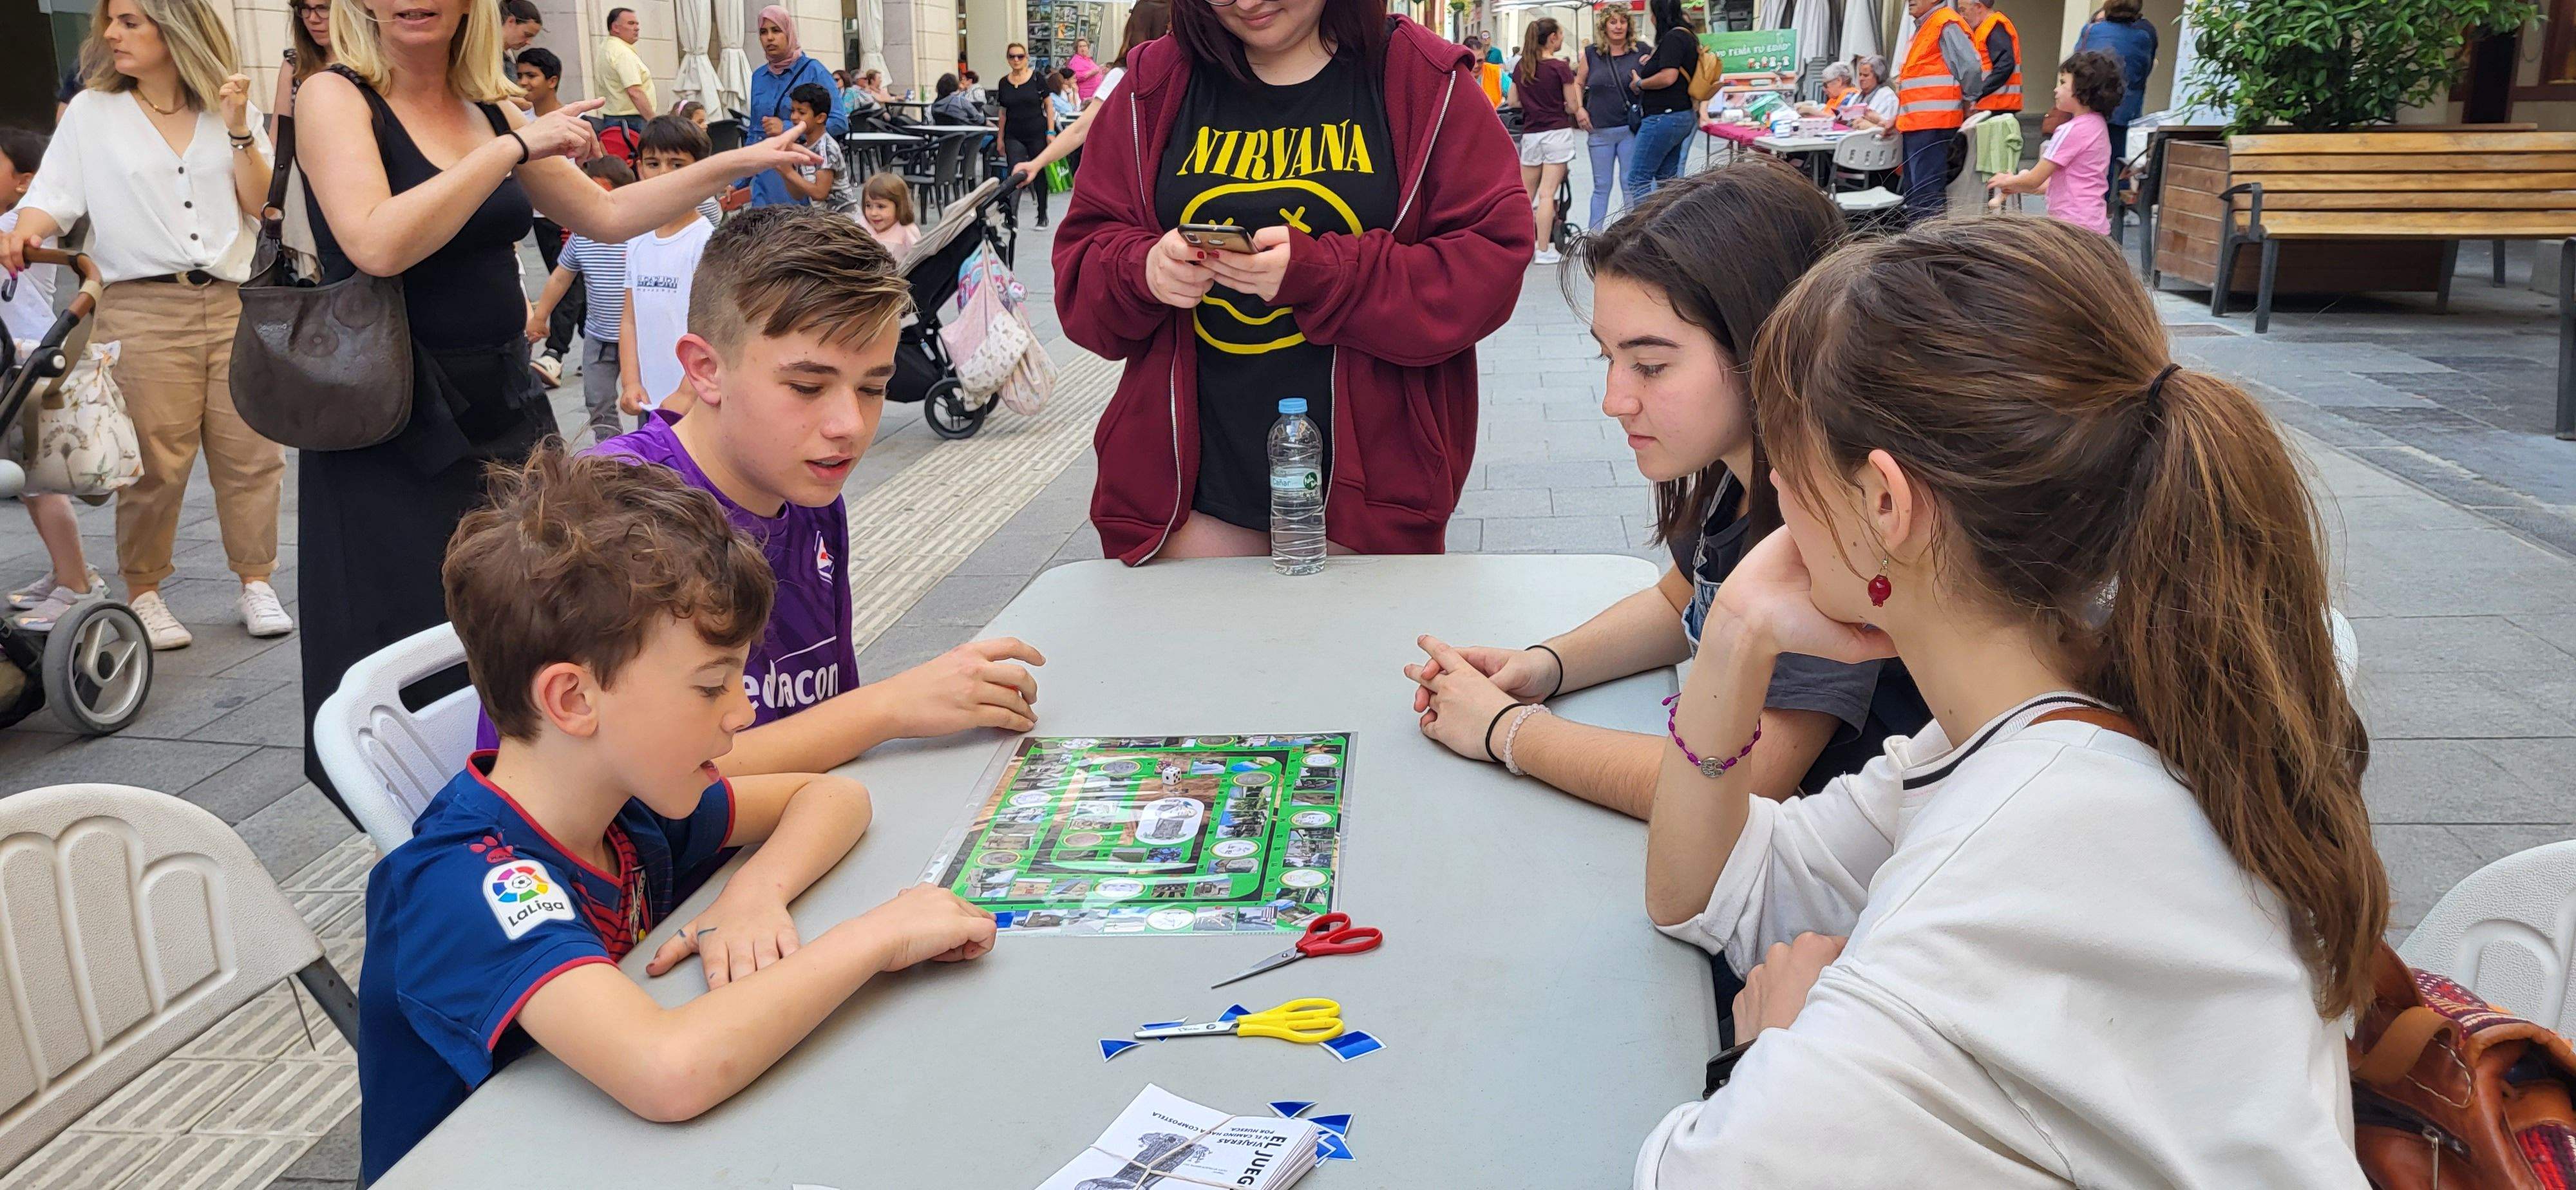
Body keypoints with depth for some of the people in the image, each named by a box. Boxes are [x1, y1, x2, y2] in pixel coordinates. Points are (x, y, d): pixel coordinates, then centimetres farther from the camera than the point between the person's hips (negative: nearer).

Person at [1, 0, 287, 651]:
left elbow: (261, 202, 4)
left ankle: (255, 583, 15)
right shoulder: (91, 111, 7)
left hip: (234, 303, 2)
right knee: (155, 462, -3)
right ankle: (143, 593, 10)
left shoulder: (230, 106, 11)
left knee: (251, 452, 3)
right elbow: (53, 196, 3)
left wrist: (239, 130, -7)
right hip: (144, 308, -2)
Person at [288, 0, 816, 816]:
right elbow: (377, 244, -23)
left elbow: (608, 216, 18)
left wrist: (732, 165, 12)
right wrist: (514, 149, -19)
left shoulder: (490, 112, 10)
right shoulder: (335, 99, -7)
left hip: (506, 404, 6)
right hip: (395, 426, -6)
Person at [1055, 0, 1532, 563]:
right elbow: (1082, 255, 7)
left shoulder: (1424, 80, -3)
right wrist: (1141, 268, -17)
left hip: (1369, 473, -2)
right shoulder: (1154, 85, 5)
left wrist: (1318, 274, -23)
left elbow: (1491, 263, -11)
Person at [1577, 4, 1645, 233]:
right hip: (1599, 130, 2)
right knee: (1601, 187, 9)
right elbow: (1578, 84, 16)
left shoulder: (1641, 52, 0)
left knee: (1631, 186, 1)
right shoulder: (1591, 53, 4)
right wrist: (1580, 109, 2)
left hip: (1631, 129, -2)